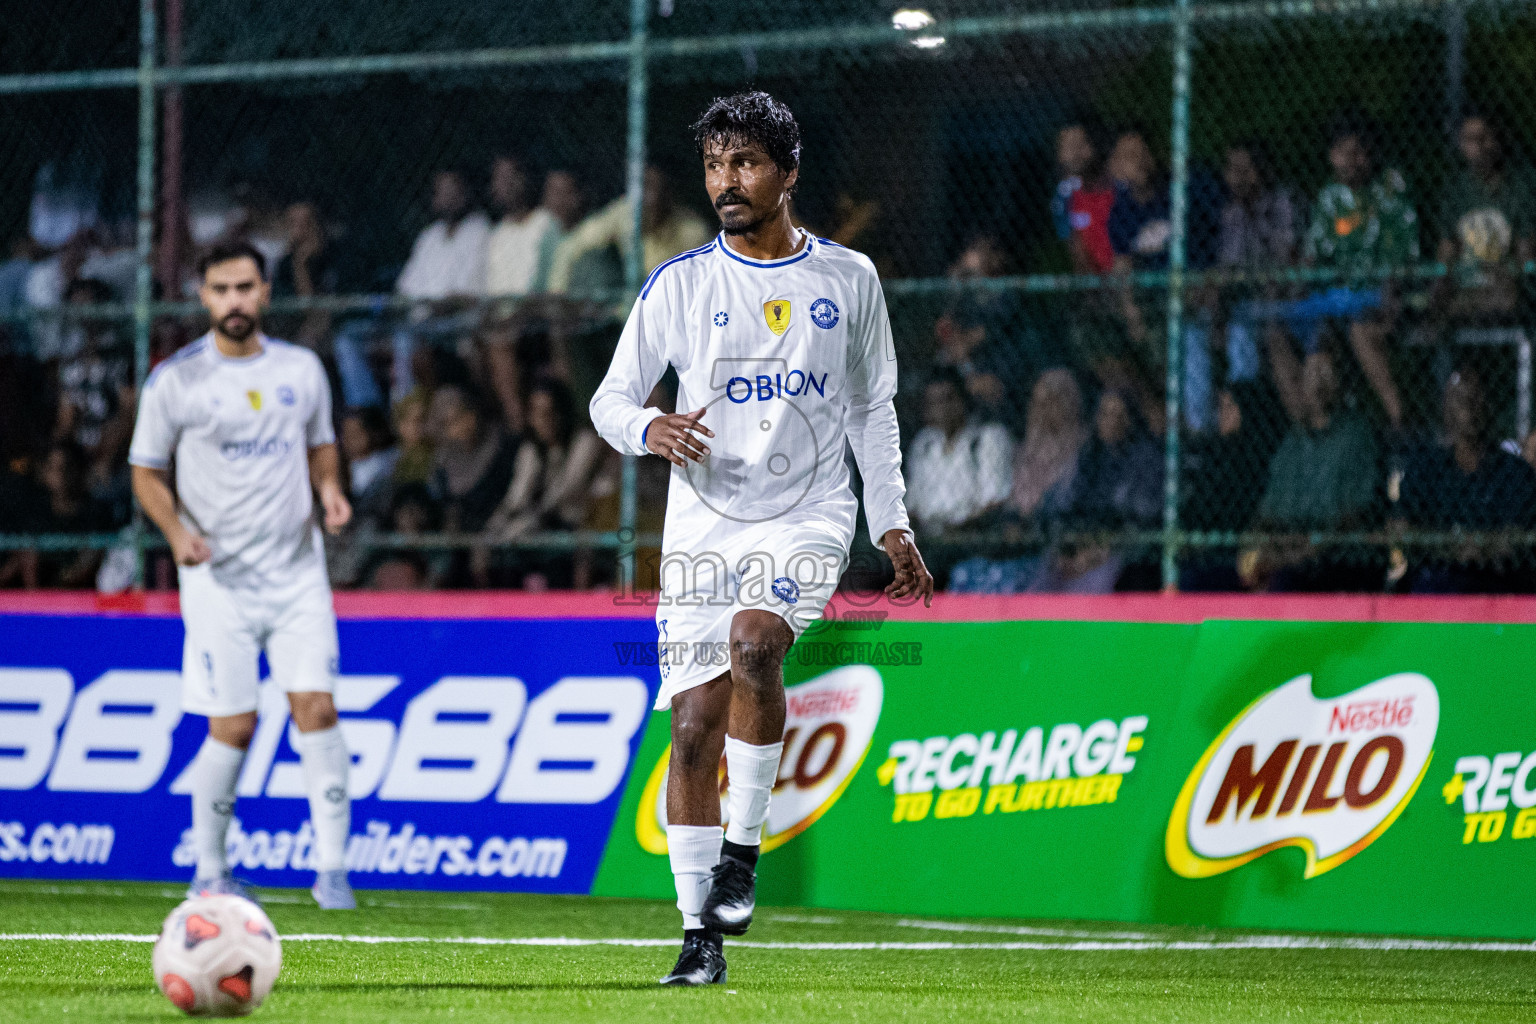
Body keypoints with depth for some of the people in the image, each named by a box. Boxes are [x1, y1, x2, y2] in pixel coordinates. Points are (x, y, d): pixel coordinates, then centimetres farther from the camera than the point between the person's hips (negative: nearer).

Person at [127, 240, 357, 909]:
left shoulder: (301, 369, 6)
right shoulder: (175, 380, -3)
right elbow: (147, 473, 4)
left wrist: (330, 490, -2)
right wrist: (177, 531, -13)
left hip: (297, 571, 2)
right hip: (217, 577, -2)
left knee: (316, 708, -9)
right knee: (233, 726, -4)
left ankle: (331, 868, -4)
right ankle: (208, 871, 14)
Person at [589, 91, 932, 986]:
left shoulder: (848, 279, 6)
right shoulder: (679, 284, 3)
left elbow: (873, 410, 15)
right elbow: (610, 399, 4)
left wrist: (892, 526, 10)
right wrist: (650, 429, -19)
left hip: (808, 517, -1)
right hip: (704, 522, 1)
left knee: (755, 641, -30)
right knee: (694, 724, -4)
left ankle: (743, 849, -14)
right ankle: (703, 929, 4)